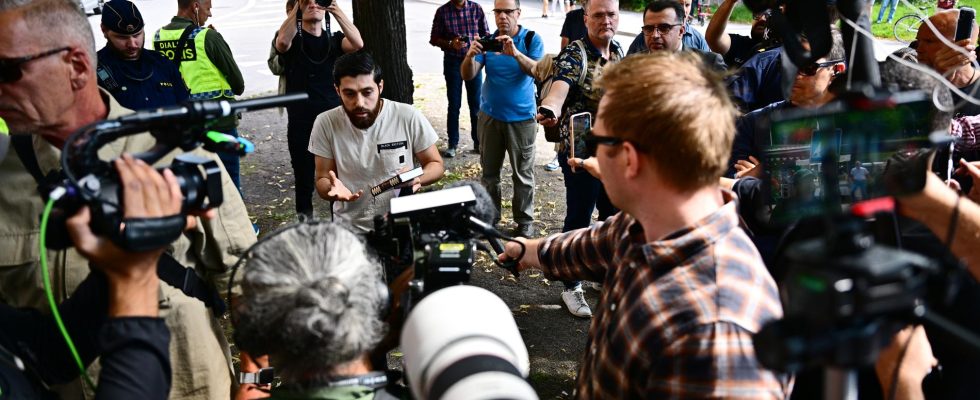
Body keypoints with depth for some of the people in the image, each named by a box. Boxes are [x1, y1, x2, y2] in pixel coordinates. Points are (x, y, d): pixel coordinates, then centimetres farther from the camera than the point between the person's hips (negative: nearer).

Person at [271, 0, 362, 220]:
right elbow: (282, 42, -22)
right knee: (304, 179, 7)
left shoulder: (335, 39, 9)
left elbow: (357, 43, -13)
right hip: (301, 124, -1)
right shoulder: (292, 40, 3)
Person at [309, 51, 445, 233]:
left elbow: (436, 165, 3)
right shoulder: (325, 124, -5)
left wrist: (417, 178, -19)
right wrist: (333, 189, -20)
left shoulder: (409, 117, -9)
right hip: (349, 230, 1)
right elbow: (322, 180, 3)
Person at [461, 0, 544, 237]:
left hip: (521, 118, -3)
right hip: (490, 116, 3)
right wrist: (470, 56, -27)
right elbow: (468, 75, -6)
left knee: (523, 175, 5)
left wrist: (516, 54, -38)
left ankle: (524, 223, 17)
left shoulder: (532, 39, -7)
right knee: (489, 172, 12)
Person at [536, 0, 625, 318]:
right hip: (581, 152, -7)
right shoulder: (574, 55, -15)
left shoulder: (620, 53, 7)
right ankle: (572, 287, 18)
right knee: (579, 221, 4)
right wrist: (549, 109, -57)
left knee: (614, 215, 19)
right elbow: (558, 89, -34)